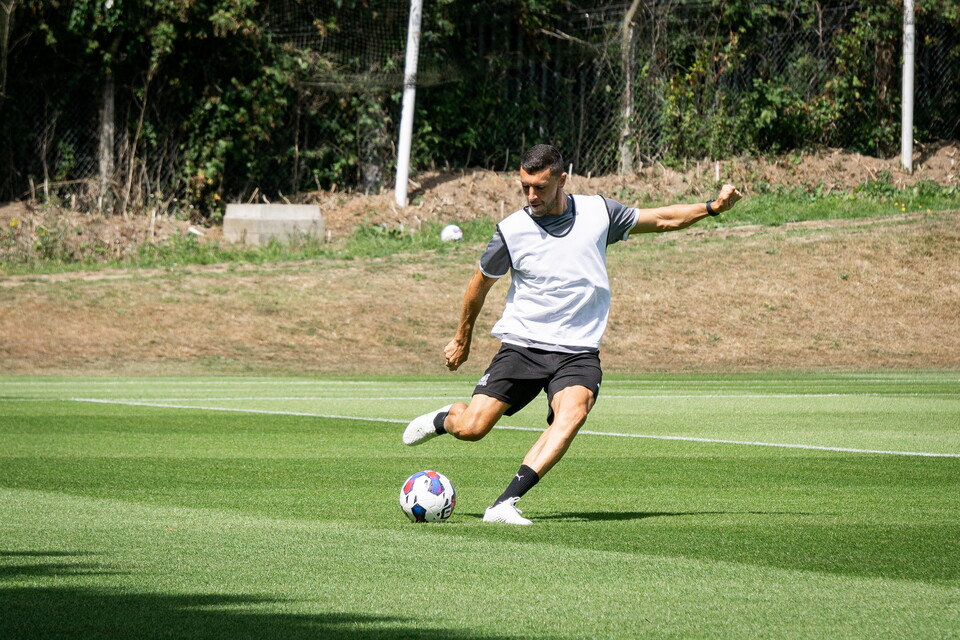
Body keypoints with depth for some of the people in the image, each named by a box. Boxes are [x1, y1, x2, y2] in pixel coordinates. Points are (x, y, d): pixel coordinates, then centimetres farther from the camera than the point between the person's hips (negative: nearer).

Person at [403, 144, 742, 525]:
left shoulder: (598, 212, 1)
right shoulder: (512, 230, -5)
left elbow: (663, 219, 16)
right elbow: (481, 283, 12)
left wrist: (712, 207, 5)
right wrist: (462, 339, 22)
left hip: (578, 352, 1)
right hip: (522, 345, -1)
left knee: (573, 412, -30)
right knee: (471, 428, -11)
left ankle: (506, 503, -34)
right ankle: (443, 419, 29)